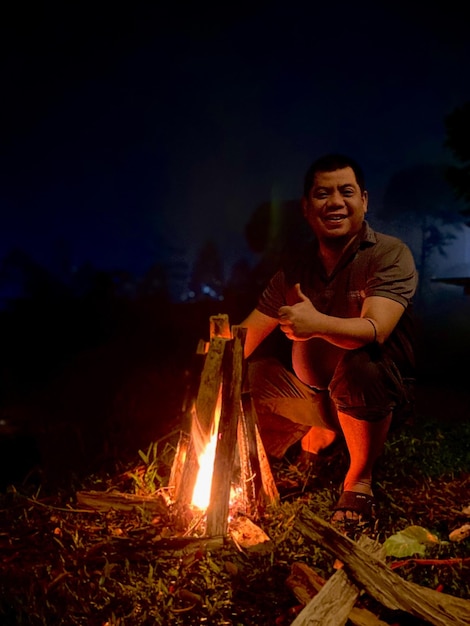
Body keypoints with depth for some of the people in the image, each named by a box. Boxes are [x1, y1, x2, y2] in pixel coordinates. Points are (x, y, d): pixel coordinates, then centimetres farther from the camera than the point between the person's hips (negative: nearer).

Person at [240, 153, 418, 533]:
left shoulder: (391, 255, -15)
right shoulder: (296, 268, 2)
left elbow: (374, 330, -32)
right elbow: (246, 336, -1)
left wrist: (318, 323, -51)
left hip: (378, 397, -6)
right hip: (312, 395, 6)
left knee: (360, 365, -36)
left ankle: (359, 481, -12)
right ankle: (319, 436, 18)